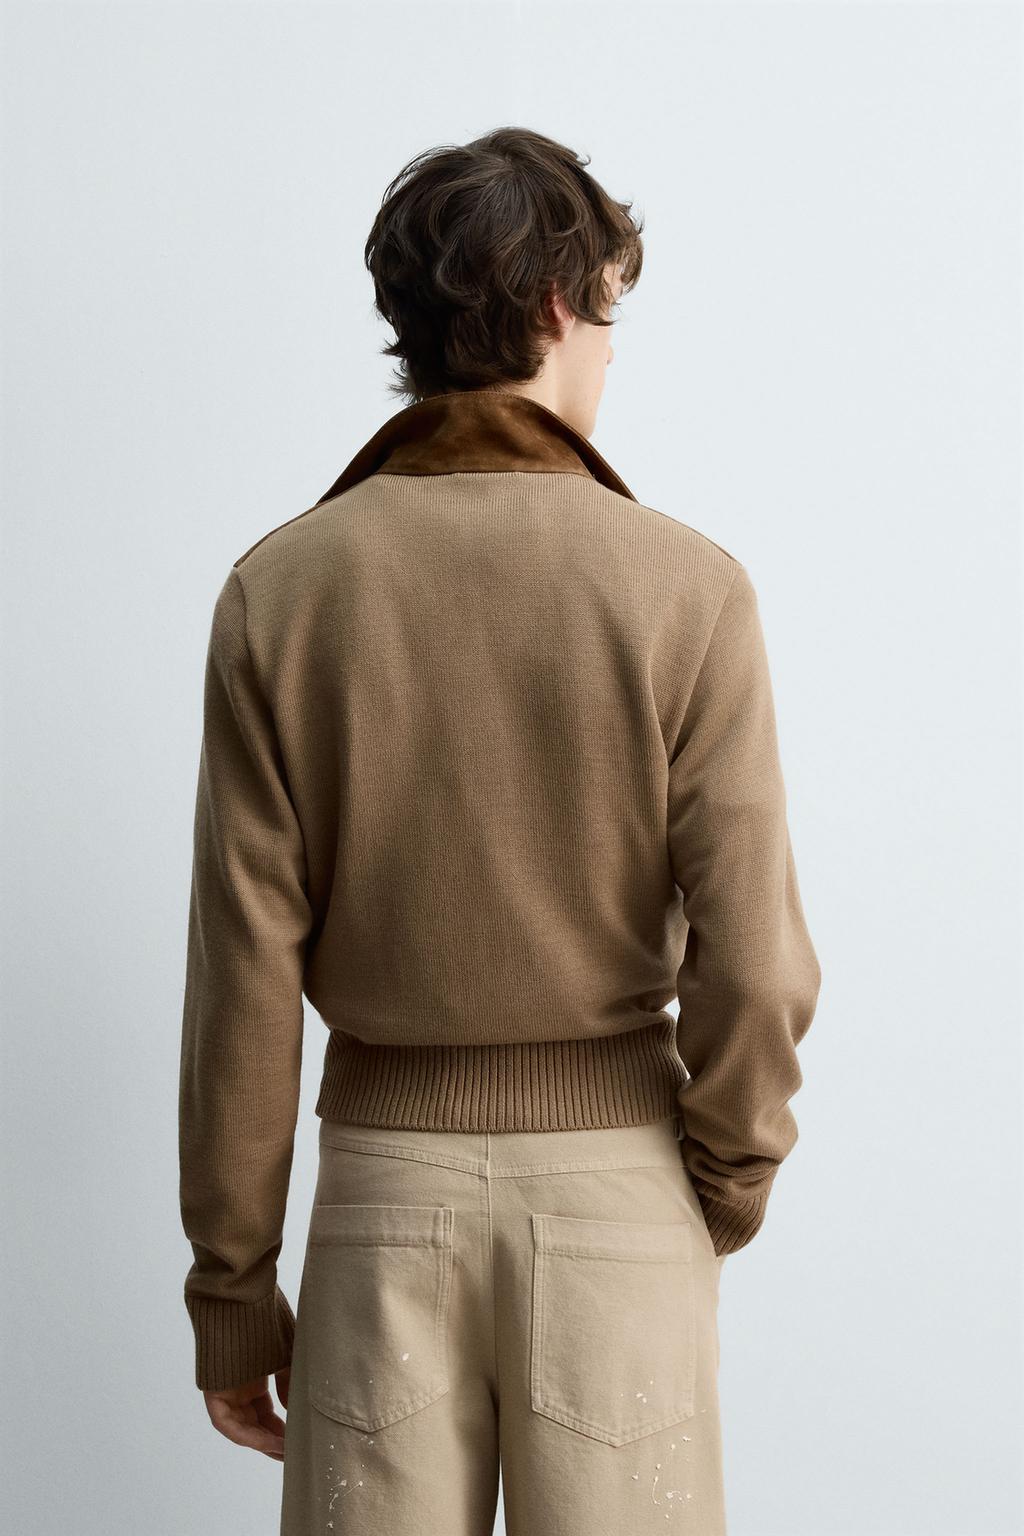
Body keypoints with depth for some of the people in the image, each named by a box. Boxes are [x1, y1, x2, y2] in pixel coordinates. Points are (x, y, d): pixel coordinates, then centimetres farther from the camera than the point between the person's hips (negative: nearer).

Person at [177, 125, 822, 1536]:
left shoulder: (281, 587, -6)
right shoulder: (686, 586, -11)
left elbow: (243, 968, -6)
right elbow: (750, 959, -12)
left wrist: (232, 1279, 3)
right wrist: (729, 1191, 7)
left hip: (386, 1170, 1)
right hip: (614, 1172, -1)